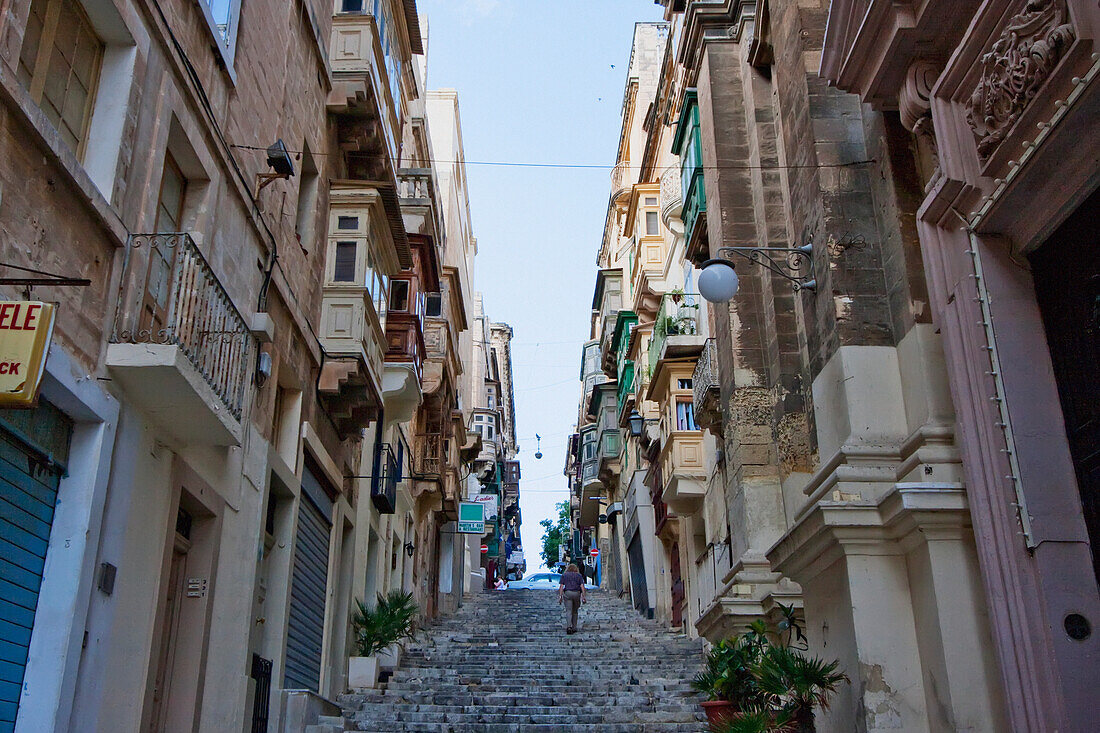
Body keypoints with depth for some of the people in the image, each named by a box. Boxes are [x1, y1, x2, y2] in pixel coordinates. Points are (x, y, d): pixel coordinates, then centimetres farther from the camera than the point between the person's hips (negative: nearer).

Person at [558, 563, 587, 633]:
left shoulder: (564, 575, 12)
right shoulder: (579, 575, 12)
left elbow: (561, 586, 2)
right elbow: (582, 586, 2)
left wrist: (560, 596, 1)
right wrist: (584, 596, 0)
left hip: (567, 593, -1)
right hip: (577, 593, 1)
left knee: (568, 611, -4)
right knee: (575, 611, 13)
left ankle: (569, 626, -22)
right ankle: (574, 628, 14)